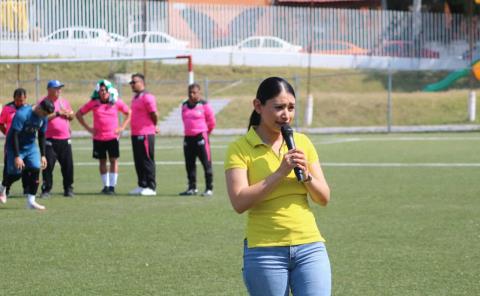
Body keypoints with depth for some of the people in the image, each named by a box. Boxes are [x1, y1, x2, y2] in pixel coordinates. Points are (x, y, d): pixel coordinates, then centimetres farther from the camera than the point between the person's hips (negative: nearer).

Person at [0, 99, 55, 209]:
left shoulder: (43, 118, -5)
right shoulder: (22, 114, -27)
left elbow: (42, 136, 8)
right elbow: (14, 135, -26)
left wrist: (43, 155, 6)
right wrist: (17, 156, -28)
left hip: (31, 146, 6)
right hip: (15, 146, -6)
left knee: (35, 169, -10)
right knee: (15, 173, -4)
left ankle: (31, 201, -4)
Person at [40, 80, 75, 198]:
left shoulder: (64, 101, 14)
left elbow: (72, 116, 20)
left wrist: (67, 113, -2)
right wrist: (57, 113, -15)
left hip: (65, 139, 5)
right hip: (50, 139, -5)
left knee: (68, 165, 5)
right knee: (48, 165, -6)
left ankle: (68, 189, 14)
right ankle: (46, 189, 1)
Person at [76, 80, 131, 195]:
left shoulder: (117, 102, 0)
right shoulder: (93, 103, -1)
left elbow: (129, 113, 11)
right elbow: (79, 114, 8)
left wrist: (122, 127, 0)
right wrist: (88, 128, 2)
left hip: (113, 137, -1)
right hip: (98, 137, 1)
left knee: (113, 160, -4)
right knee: (102, 161, 6)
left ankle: (112, 185, 0)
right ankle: (106, 185, 15)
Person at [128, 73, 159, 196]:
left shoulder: (147, 97, -14)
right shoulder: (135, 98, 16)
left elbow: (154, 115, -15)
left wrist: (154, 127, 2)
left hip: (145, 134, -9)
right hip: (135, 134, 9)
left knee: (147, 161, -5)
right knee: (138, 162, 12)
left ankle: (151, 187, -1)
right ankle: (142, 186, 19)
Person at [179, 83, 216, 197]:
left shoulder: (204, 105, -6)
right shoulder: (184, 105, 11)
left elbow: (211, 122, 2)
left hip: (201, 137, -6)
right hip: (188, 137, 6)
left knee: (206, 163, -6)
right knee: (189, 164, 9)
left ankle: (209, 188, -4)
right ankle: (192, 188, 19)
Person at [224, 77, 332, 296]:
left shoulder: (302, 142, 9)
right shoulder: (240, 149, -3)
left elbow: (324, 198, 10)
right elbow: (239, 202, -16)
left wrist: (307, 176, -9)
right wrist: (280, 173, -18)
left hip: (309, 247, 3)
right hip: (265, 251, -3)